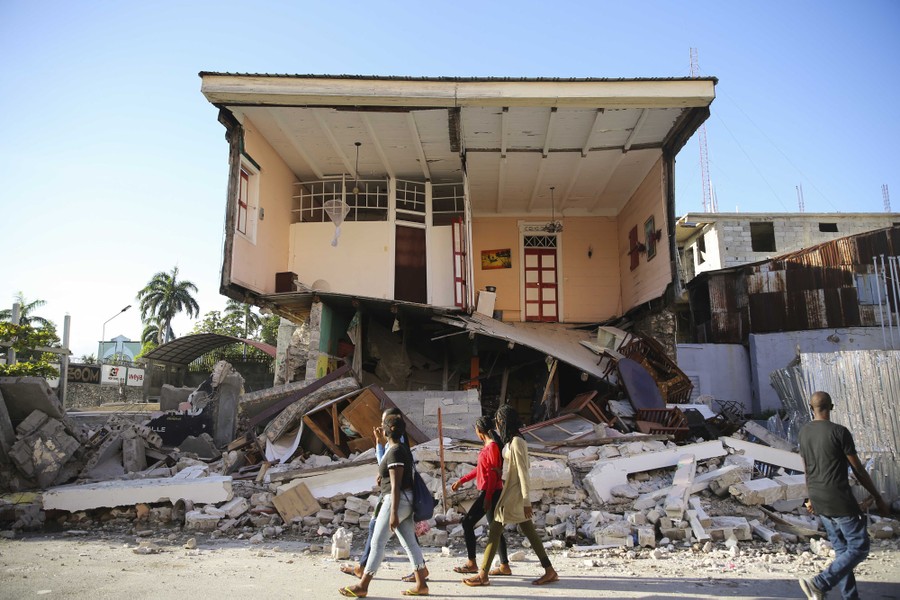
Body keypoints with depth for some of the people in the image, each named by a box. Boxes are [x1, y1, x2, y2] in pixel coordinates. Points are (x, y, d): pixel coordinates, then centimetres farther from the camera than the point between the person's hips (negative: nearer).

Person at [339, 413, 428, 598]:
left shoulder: (395, 452, -17)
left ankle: (362, 586, 5)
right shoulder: (402, 448, 13)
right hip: (405, 500, 10)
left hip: (396, 500, -10)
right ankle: (421, 584, 13)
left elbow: (396, 485, -21)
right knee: (410, 543, 10)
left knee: (377, 542, -3)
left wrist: (393, 513, -21)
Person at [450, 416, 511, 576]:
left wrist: (488, 498, -20)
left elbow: (493, 473, -19)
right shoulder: (488, 445, 14)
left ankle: (472, 563, 2)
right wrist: (461, 480, 26)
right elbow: (480, 469, 23)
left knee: (467, 523, -4)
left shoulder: (492, 446, -15)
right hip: (489, 493, 9)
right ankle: (504, 566, 13)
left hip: (490, 492, -9)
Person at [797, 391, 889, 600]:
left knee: (841, 549, 15)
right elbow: (858, 470, -8)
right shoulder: (839, 432, -14)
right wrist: (878, 497, 4)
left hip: (818, 501, 7)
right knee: (859, 547, 2)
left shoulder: (803, 432, 6)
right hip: (839, 500, -7)